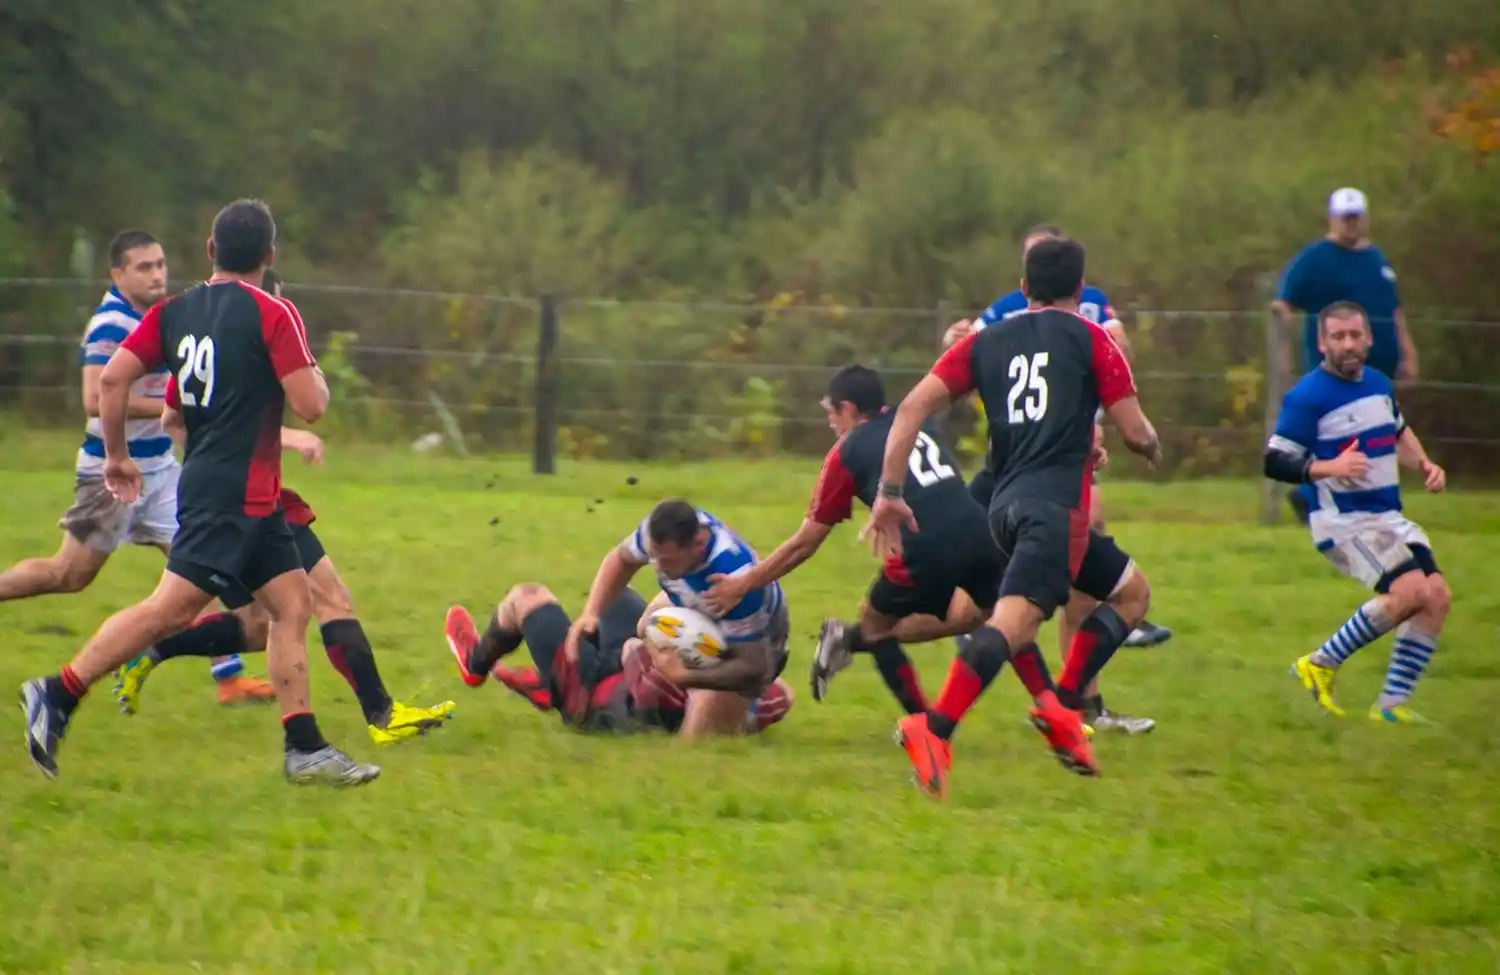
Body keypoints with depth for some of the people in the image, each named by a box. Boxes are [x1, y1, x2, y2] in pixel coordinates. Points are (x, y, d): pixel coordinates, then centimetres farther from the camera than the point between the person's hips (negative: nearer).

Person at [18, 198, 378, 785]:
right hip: (239, 491, -8)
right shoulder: (272, 315, -10)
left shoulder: (174, 312, 9)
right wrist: (313, 372, 8)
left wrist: (116, 455, 13)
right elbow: (311, 405, -14)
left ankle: (305, 748, 6)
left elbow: (113, 377, 2)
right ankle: (58, 694, -13)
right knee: (171, 608, -11)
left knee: (292, 604, 9)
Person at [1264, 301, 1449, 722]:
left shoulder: (1379, 384, 11)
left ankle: (1391, 704, 2)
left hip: (1388, 517, 8)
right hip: (1342, 521, -8)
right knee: (1412, 590, -23)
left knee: (1437, 596, -6)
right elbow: (1274, 463, -16)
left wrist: (1424, 464, 11)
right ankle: (1322, 664, -8)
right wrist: (1330, 468, -30)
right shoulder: (1307, 397, -14)